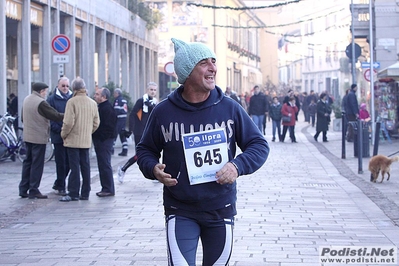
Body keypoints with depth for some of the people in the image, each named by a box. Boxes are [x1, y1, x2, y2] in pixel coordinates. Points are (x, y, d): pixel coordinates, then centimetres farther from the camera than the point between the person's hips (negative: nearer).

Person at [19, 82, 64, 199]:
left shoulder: (26, 100, 9)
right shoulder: (41, 103, -18)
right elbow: (55, 116, -18)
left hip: (27, 136, 8)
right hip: (39, 137, -8)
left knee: (27, 162, 13)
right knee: (37, 164, -2)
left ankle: (23, 189, 15)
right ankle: (33, 190, 0)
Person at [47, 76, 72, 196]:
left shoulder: (72, 98, 9)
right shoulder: (52, 99, 0)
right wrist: (59, 130, -14)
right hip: (58, 136, -3)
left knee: (69, 162, 6)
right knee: (61, 162, -1)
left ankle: (59, 183, 25)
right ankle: (61, 187, 8)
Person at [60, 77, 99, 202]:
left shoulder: (72, 102, -13)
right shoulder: (92, 103, 4)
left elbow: (68, 122, -16)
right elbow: (96, 123, 7)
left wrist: (63, 134, -1)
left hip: (73, 140, -5)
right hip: (86, 140, 5)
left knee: (74, 167, -3)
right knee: (85, 167, 9)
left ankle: (73, 194, -1)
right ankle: (85, 193, 13)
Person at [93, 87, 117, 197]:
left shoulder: (107, 108, -16)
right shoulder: (102, 107, 18)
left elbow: (108, 126, -22)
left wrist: (102, 138, -21)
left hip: (104, 141, -11)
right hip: (100, 140, 11)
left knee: (105, 164, -7)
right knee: (103, 164, 12)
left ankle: (108, 189, -4)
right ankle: (107, 188, 18)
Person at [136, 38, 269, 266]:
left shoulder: (229, 108, -3)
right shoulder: (163, 112, -5)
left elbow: (259, 145, 3)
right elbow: (146, 150, 10)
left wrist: (237, 165, -16)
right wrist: (153, 168, -13)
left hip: (221, 210, 2)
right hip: (180, 212, -2)